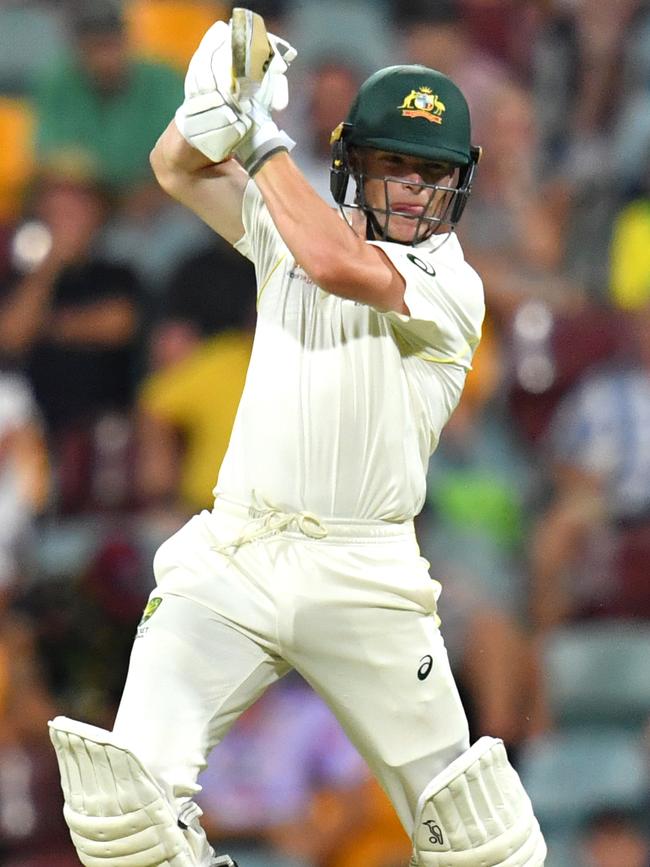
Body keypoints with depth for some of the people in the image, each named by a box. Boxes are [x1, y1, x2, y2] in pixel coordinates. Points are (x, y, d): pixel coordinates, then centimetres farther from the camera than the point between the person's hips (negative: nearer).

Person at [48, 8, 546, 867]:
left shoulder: (452, 287, -7)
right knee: (131, 777, -15)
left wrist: (266, 140, -14)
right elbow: (177, 169, 11)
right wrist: (220, 103, -11)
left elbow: (338, 266, -24)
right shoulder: (296, 227, 12)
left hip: (362, 582, -3)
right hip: (230, 563, 4)